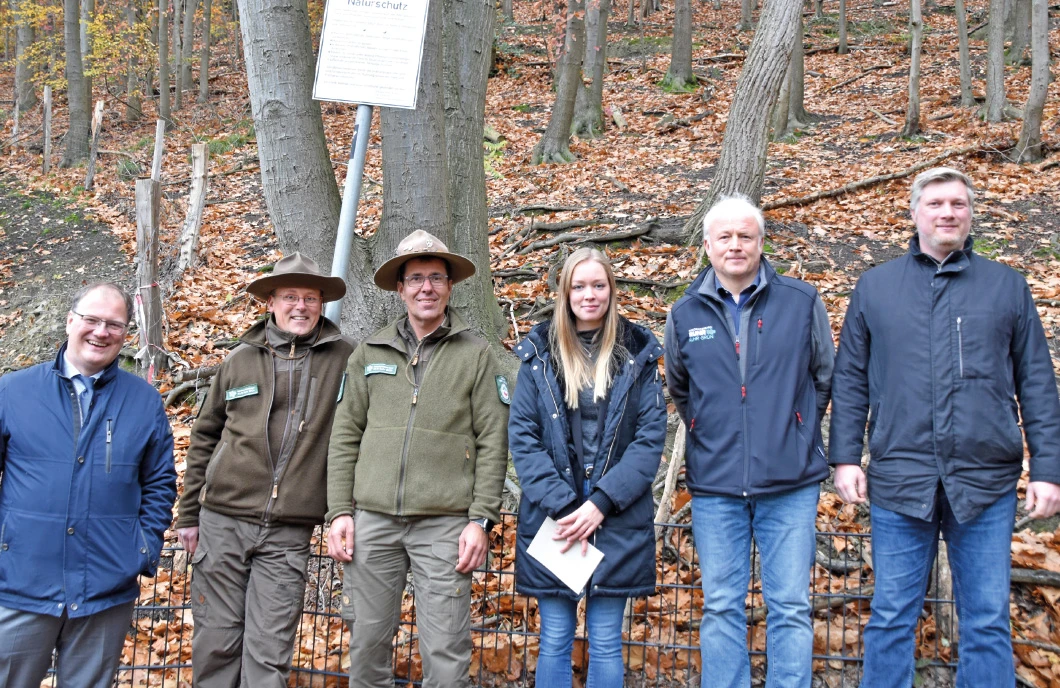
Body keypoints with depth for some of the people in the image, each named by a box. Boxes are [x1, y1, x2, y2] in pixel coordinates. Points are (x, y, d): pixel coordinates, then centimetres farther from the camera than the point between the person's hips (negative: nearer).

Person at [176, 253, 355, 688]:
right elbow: (204, 438, 13)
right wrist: (188, 514, 11)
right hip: (223, 521, 1)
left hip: (289, 533, -1)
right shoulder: (241, 360, 6)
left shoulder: (343, 359, 2)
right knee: (216, 640, 6)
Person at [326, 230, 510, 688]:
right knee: (367, 645, 9)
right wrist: (340, 512, 3)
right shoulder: (370, 353, 11)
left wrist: (481, 519, -7)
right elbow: (345, 438, 10)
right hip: (372, 519, 3)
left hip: (444, 523, -2)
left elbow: (493, 443, 0)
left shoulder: (475, 354, 4)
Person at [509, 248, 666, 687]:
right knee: (555, 641, 8)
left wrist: (601, 503, -13)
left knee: (605, 643, 7)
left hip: (617, 522, 0)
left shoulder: (637, 354, 5)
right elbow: (521, 435, -1)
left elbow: (651, 436, -2)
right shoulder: (540, 353, 5)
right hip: (552, 521, 0)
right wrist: (561, 506, -13)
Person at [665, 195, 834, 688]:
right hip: (714, 485, 2)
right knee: (721, 609, 9)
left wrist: (794, 429, 9)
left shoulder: (802, 302, 0)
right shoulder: (686, 314, 4)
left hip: (789, 484, -1)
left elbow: (825, 377, 11)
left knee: (791, 608, 4)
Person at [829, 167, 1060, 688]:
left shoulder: (1007, 286, 8)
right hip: (899, 481, 0)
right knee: (892, 617, 9)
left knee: (987, 622, 8)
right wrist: (845, 456, 0)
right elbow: (849, 380, 7)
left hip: (986, 482, 0)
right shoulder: (875, 286, 8)